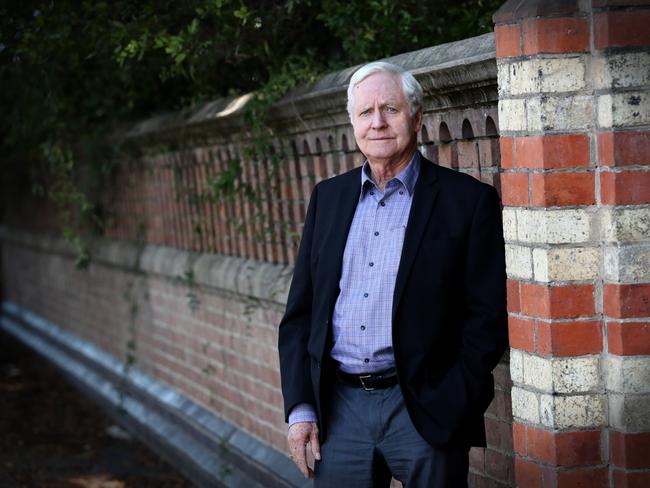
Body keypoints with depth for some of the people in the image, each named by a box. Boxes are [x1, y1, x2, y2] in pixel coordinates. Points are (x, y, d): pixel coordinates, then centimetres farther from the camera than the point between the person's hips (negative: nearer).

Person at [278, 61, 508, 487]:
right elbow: (299, 312, 12)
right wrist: (300, 408, 3)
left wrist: (449, 414, -12)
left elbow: (487, 319, -4)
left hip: (423, 408, -3)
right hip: (338, 409, 4)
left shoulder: (467, 201, -1)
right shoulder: (328, 197, 12)